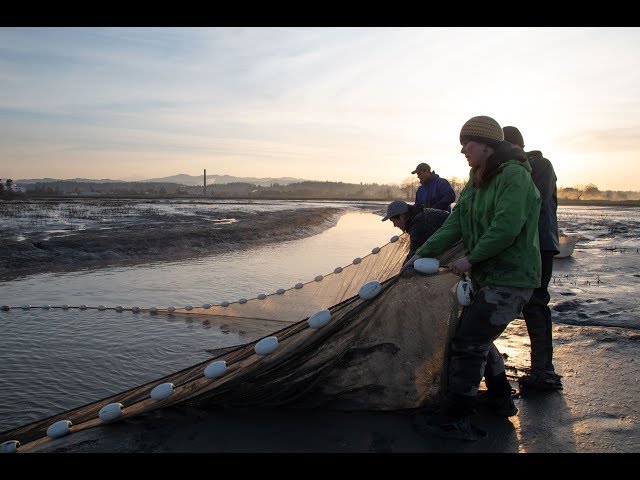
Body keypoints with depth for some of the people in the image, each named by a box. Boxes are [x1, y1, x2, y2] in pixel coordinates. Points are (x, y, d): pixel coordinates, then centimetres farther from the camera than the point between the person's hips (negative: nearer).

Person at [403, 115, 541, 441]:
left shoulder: (514, 176, -17)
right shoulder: (477, 182, 13)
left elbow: (506, 229, -26)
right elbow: (456, 223, 9)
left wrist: (470, 259, -18)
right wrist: (423, 253, 1)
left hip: (511, 279, -10)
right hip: (486, 277, 10)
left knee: (467, 343, -11)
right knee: (478, 337, 20)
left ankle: (456, 420, -1)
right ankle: (500, 394, 40)